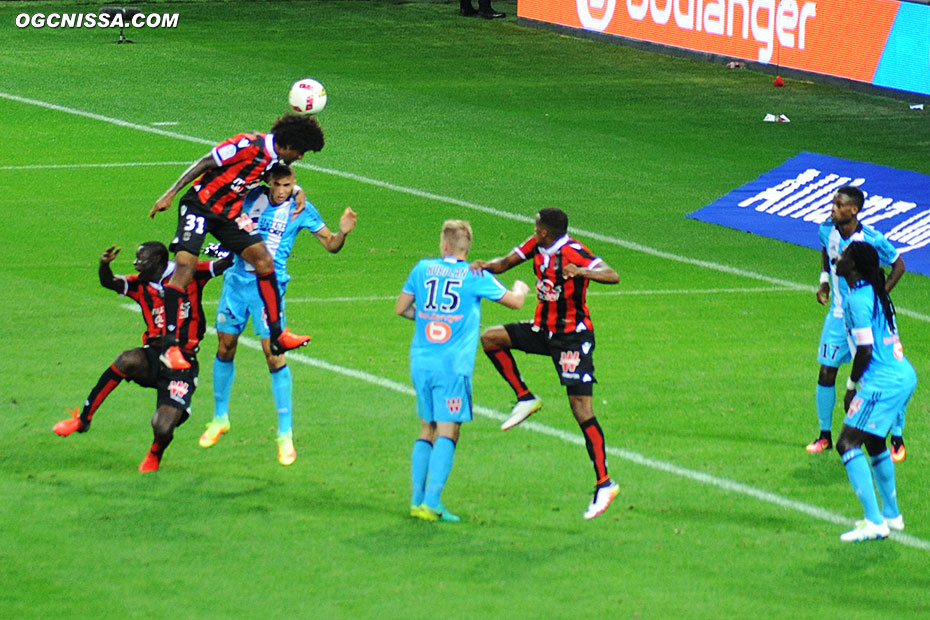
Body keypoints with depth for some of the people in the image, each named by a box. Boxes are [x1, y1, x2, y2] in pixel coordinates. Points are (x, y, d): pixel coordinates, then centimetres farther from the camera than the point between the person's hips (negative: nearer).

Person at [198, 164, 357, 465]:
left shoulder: (301, 209, -5)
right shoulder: (252, 197, 2)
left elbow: (331, 244, -1)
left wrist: (343, 232, -22)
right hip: (237, 281, 3)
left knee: (274, 354, -11)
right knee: (225, 347, 11)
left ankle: (285, 433, -4)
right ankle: (220, 418, 31)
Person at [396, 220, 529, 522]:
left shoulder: (423, 268, 9)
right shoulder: (475, 276, 1)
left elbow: (401, 308, 15)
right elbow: (515, 301, 11)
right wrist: (520, 288, 34)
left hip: (421, 362, 4)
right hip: (453, 364, -4)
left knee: (427, 430, 14)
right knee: (447, 431, -6)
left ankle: (417, 500, 12)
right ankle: (431, 502, -16)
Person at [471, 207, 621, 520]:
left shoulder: (574, 254, -22)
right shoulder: (537, 247, 1)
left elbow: (612, 276, -32)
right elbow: (505, 263, 9)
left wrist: (580, 272, -50)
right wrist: (485, 265, -14)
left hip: (573, 337, -8)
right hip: (544, 330, 8)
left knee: (582, 410, -12)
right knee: (490, 337, -6)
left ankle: (604, 483, -9)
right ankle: (525, 399, 5)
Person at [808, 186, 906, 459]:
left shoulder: (872, 239, -20)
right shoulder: (826, 231, -6)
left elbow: (898, 265, -5)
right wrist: (824, 280, 5)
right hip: (838, 314, 4)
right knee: (826, 373, 4)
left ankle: (897, 439, 11)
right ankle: (825, 435, 22)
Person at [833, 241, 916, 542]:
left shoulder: (857, 299, -14)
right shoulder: (875, 292, 15)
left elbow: (865, 350, -18)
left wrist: (852, 386, -4)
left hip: (882, 381, -10)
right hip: (904, 375, 10)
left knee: (848, 443, -12)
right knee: (874, 443, 27)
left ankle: (874, 522, -17)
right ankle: (891, 514, 38)